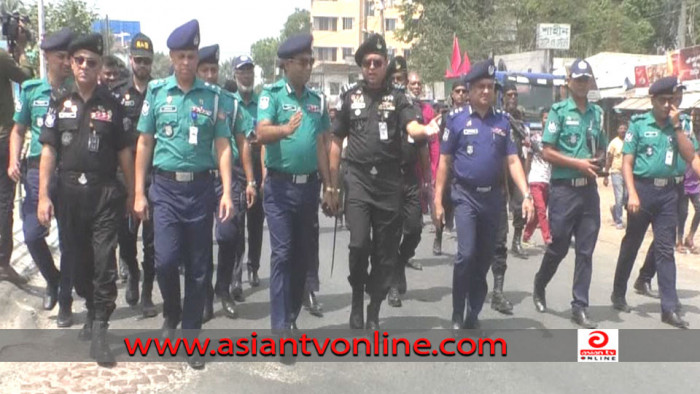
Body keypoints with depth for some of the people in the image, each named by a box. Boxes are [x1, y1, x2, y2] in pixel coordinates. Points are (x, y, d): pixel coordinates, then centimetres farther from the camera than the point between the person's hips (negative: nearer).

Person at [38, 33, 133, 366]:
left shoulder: (112, 106, 3)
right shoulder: (60, 104, 6)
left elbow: (124, 152, 5)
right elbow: (49, 151, 4)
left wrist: (131, 193, 4)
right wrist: (43, 195, -3)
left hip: (105, 192, -2)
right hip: (69, 191, 2)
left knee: (104, 261, -6)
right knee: (78, 259, 12)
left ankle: (99, 331, -1)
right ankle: (93, 311, 32)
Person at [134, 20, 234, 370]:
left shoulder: (213, 95, 2)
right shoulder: (156, 91, 3)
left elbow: (222, 146, 1)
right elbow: (144, 144, 6)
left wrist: (227, 192, -9)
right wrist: (139, 193, 2)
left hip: (201, 187, 0)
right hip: (165, 187, 0)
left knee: (198, 267, 6)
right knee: (165, 260, -10)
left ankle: (191, 336, 19)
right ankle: (171, 314, 21)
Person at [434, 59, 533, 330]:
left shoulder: (502, 121, 5)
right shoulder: (457, 118, -3)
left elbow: (512, 161, 3)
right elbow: (444, 161, -2)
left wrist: (526, 195, -9)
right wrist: (438, 200, -5)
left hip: (493, 197, 3)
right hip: (465, 196, -3)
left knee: (485, 259, 9)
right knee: (466, 254, -14)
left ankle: (473, 316, 22)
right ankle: (457, 315, 2)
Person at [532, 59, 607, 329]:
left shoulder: (597, 113, 11)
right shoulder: (559, 111, -4)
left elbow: (601, 149, 19)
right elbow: (547, 153, -9)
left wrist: (598, 162, -3)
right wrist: (578, 163, -15)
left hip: (589, 189, 5)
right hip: (564, 188, -4)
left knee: (586, 251, 4)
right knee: (558, 246, 5)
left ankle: (579, 307, 11)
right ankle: (539, 286, 32)